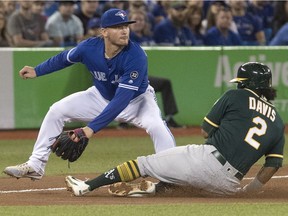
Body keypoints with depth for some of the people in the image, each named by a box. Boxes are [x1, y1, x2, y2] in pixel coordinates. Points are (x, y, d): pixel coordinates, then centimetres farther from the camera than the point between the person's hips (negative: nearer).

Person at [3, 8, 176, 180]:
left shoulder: (136, 56, -37)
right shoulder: (89, 47, -25)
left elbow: (122, 99, -42)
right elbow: (65, 58, 1)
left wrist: (92, 127, -47)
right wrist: (37, 71, 9)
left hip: (137, 98, -4)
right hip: (102, 95, 4)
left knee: (155, 125, -34)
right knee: (57, 111, -3)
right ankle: (35, 166, 7)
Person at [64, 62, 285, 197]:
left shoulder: (236, 96, 5)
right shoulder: (277, 122, 17)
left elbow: (206, 131, 7)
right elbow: (272, 166, 11)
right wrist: (247, 192, 20)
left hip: (207, 158, -5)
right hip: (230, 184, 5)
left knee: (144, 163, 7)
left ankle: (87, 186, 8)